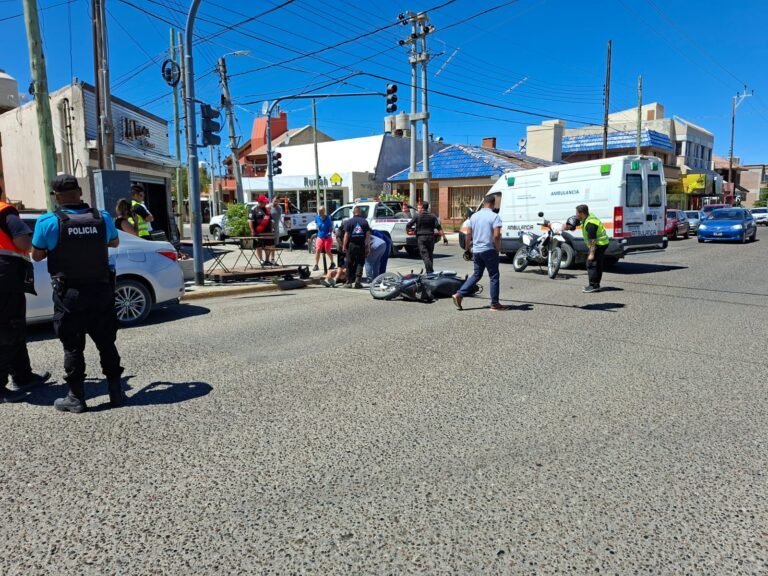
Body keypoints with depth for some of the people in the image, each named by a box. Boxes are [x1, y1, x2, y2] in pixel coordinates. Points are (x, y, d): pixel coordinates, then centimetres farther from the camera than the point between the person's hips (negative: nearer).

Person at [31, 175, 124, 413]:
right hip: (101, 291, 3)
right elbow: (114, 243, 15)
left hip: (69, 295, -3)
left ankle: (76, 398, 12)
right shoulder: (102, 217, -3)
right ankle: (116, 392, 17)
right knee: (106, 343, 11)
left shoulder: (48, 222, -11)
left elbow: (36, 256, 0)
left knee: (73, 347, 7)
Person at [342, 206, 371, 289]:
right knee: (360, 263, 7)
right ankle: (358, 281, -2)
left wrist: (344, 246, -1)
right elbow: (368, 235, -1)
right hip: (361, 245, 1)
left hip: (351, 245, -1)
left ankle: (348, 282, 9)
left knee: (350, 264, 7)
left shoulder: (349, 222, -2)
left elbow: (346, 235, -6)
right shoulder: (365, 222, 3)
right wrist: (368, 246, 2)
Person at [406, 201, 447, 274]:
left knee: (425, 255, -8)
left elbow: (408, 226, -2)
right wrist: (444, 237, -4)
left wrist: (413, 228, 20)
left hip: (421, 237, -3)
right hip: (430, 237, 3)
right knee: (430, 255, 15)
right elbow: (439, 227, -3)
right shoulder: (432, 216, 6)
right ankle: (429, 270, 23)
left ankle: (430, 272, -20)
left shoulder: (417, 216, -1)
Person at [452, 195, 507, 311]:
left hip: (476, 250, 6)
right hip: (489, 250, -6)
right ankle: (495, 304, 9)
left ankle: (459, 295, 6)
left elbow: (468, 234, 10)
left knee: (476, 274, 17)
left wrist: (467, 248, 18)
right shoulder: (494, 216, -10)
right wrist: (497, 248, -7)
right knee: (494, 277, 4)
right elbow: (496, 235, -20)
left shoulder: (474, 216, 8)